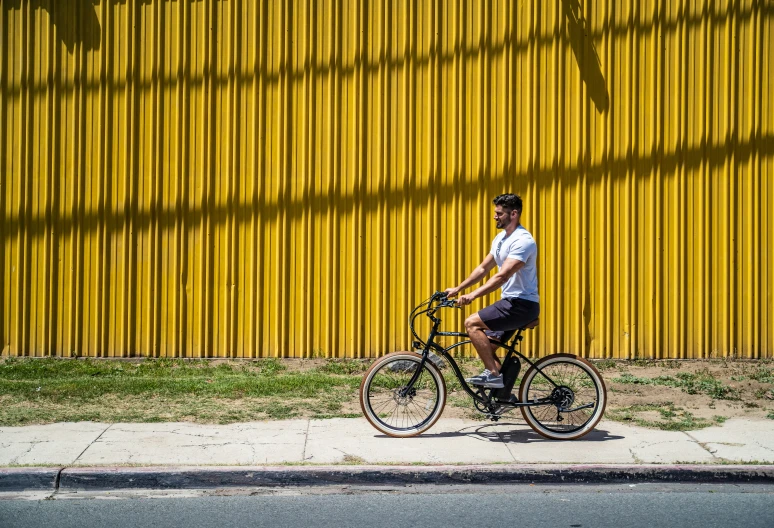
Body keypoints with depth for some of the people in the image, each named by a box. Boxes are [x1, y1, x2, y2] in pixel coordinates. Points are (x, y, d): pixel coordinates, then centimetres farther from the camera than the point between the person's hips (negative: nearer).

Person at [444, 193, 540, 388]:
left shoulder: (522, 241, -19)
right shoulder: (500, 238, 12)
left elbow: (502, 276, -29)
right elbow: (482, 269, 18)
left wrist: (473, 295, -36)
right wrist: (457, 289, 12)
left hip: (522, 304, -10)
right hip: (510, 302, 10)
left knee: (472, 323, -18)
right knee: (486, 347, 8)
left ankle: (493, 374, -15)